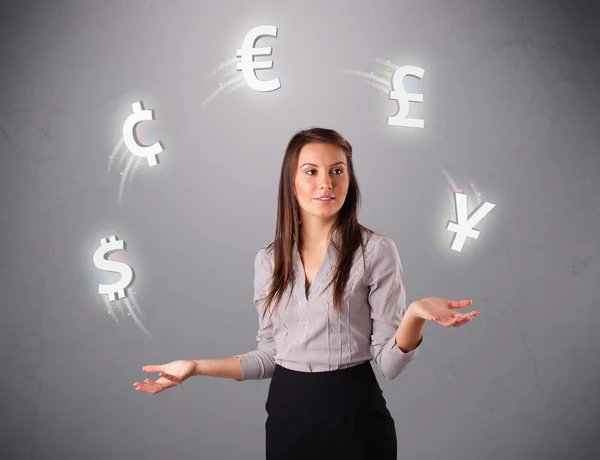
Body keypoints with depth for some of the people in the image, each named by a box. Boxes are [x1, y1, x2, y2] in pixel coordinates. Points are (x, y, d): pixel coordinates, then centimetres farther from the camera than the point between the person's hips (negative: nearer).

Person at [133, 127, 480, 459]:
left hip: (353, 415, -3)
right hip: (287, 415, 4)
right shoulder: (269, 259, 2)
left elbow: (390, 363, -10)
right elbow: (271, 354, 8)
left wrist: (415, 314, -28)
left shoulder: (376, 250, -10)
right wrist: (196, 367, 3)